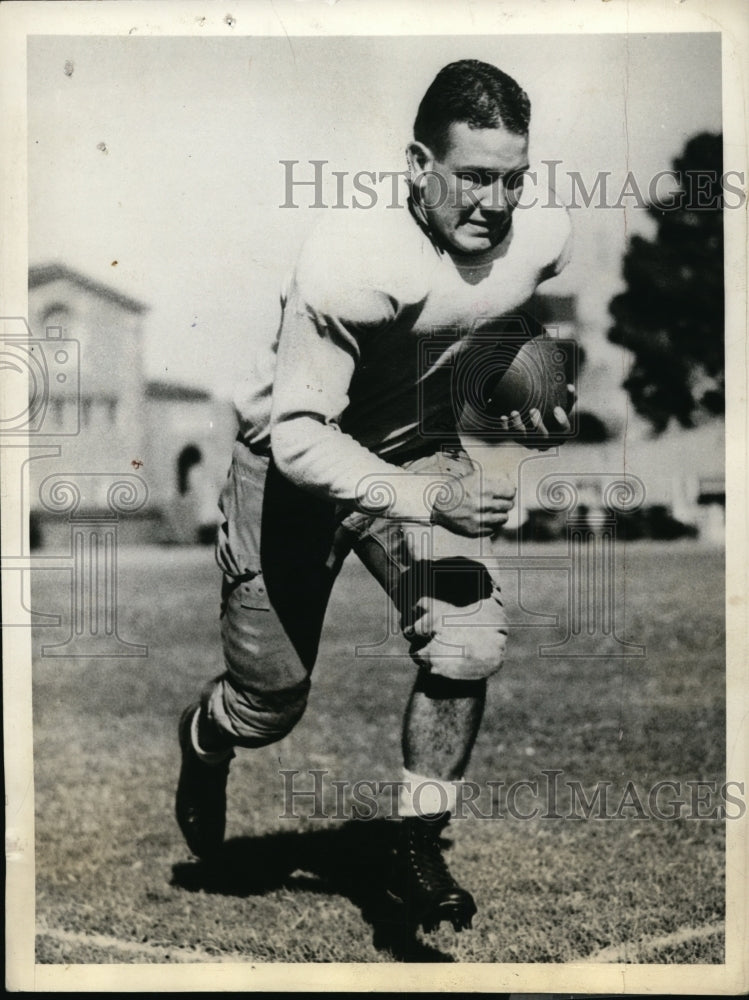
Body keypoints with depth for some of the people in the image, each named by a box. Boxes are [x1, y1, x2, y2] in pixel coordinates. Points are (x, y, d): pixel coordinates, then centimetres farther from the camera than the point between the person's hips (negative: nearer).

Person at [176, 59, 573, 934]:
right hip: (292, 467, -4)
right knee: (271, 704, 7)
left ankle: (418, 853, 4)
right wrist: (427, 498, -41)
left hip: (422, 454, 4)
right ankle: (205, 740, 46)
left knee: (469, 642, -18)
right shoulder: (350, 261, -34)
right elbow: (298, 437, -34)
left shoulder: (544, 239, -16)